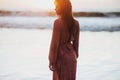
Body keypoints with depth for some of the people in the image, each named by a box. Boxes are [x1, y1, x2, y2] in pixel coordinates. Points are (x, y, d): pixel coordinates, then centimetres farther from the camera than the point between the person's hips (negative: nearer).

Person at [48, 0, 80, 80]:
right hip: (72, 56, 6)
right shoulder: (75, 23, 3)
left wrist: (52, 61, -9)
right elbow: (76, 42, 8)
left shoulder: (58, 22, -15)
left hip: (61, 56, -6)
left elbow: (55, 43, -14)